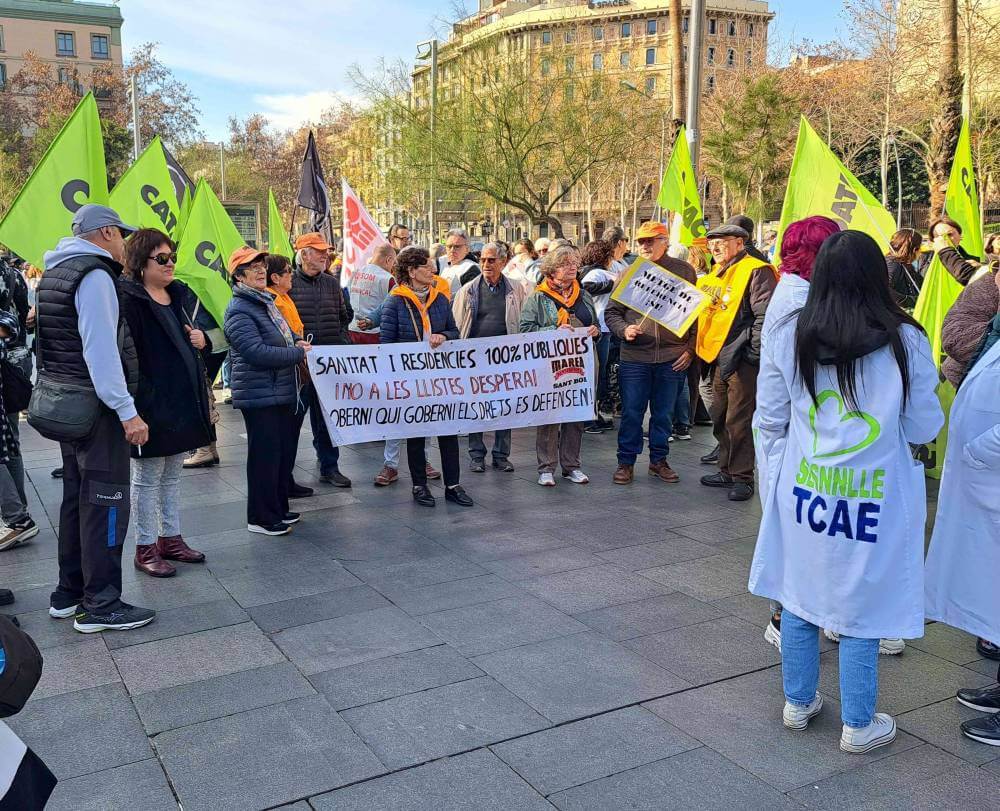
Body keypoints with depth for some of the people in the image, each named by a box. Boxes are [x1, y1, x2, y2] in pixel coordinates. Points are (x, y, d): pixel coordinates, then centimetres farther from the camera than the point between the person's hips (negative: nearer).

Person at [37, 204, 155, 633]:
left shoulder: (55, 271, 16)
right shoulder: (95, 274, -15)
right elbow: (101, 349, -23)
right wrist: (127, 411, -24)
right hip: (95, 406, -10)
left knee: (77, 497, 16)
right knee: (106, 501, -5)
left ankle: (67, 594, 24)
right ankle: (100, 605, 0)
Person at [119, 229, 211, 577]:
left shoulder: (180, 294, 12)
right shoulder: (128, 300, -13)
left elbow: (192, 336, 25)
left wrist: (201, 340, 1)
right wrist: (143, 400, -25)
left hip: (183, 401, 8)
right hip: (150, 404, -8)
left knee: (171, 476, 17)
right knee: (147, 479, 3)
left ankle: (170, 538, 28)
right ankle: (145, 548, 14)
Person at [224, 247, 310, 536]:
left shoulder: (266, 301, 13)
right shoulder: (239, 311, -16)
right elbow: (257, 352, -25)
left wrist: (296, 341, 7)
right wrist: (299, 353, -18)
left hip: (282, 393, 9)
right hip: (260, 396, -9)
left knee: (285, 452, 16)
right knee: (265, 456, -1)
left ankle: (279, 509, 30)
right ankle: (261, 518, 11)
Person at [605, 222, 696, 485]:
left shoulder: (683, 271, 3)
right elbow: (612, 311, 8)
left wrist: (690, 348, -1)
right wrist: (624, 330, -11)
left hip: (673, 358, 0)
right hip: (634, 357, 0)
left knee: (664, 414, 11)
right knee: (631, 413, 4)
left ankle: (659, 460, 26)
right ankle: (626, 462, 17)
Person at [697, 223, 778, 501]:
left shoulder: (755, 271, -11)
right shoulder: (715, 275, 16)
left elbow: (765, 316, -17)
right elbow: (705, 313, 27)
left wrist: (753, 353, -18)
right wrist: (702, 348, 15)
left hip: (742, 359, -9)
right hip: (718, 357, 9)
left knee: (739, 421, -4)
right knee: (720, 418, 16)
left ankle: (742, 477, 7)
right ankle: (727, 471, 28)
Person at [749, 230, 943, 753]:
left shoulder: (787, 336, -6)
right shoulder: (905, 341, -11)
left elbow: (769, 422, 1)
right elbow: (925, 428, -2)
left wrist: (774, 486, 14)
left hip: (802, 492, 2)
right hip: (877, 499, -2)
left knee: (800, 596, 16)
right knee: (862, 608, 10)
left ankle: (798, 703, 33)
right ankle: (858, 725, 24)